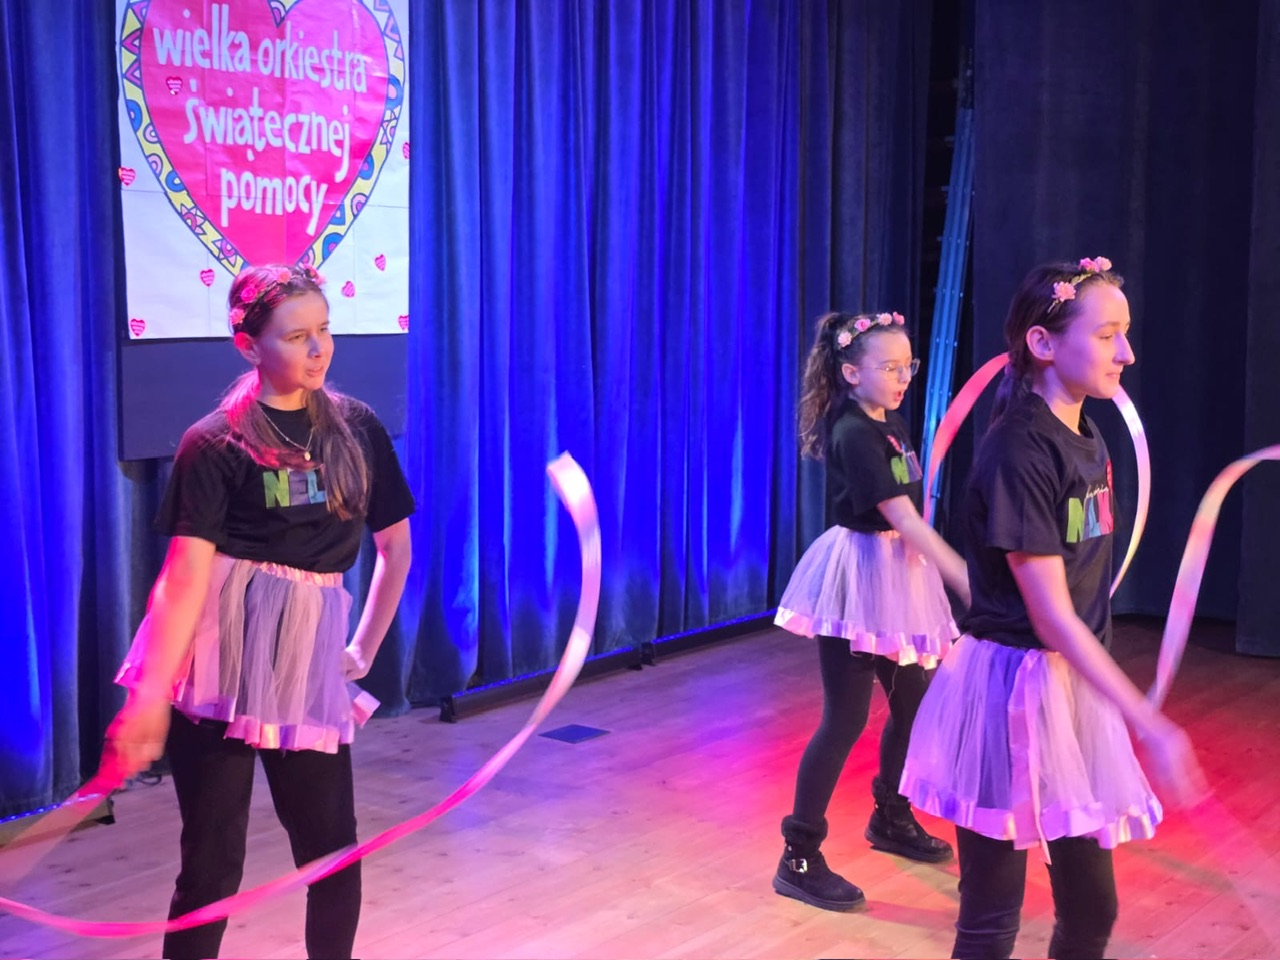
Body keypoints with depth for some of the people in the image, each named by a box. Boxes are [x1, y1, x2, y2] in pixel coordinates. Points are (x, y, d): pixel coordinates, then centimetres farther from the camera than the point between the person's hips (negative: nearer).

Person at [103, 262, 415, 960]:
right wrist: (149, 698, -17)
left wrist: (365, 649, 15)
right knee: (212, 862, 2)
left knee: (332, 851, 8)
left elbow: (396, 545, 18)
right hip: (220, 656, -3)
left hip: (309, 654, 4)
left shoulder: (357, 428, 8)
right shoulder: (215, 444, -3)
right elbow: (185, 575, -11)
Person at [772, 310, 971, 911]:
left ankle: (891, 819, 37)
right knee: (846, 719, -8)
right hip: (858, 576, -9)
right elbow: (903, 518, -25)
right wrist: (965, 581, -28)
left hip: (894, 574, 9)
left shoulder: (891, 425, 9)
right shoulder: (853, 435, -19)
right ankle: (799, 858, -1)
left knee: (912, 703, 16)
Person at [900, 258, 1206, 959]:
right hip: (1010, 687, -8)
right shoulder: (1018, 452, -19)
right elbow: (1052, 618, -21)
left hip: (1076, 685, 8)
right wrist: (1151, 728, -23)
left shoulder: (1088, 438, 7)